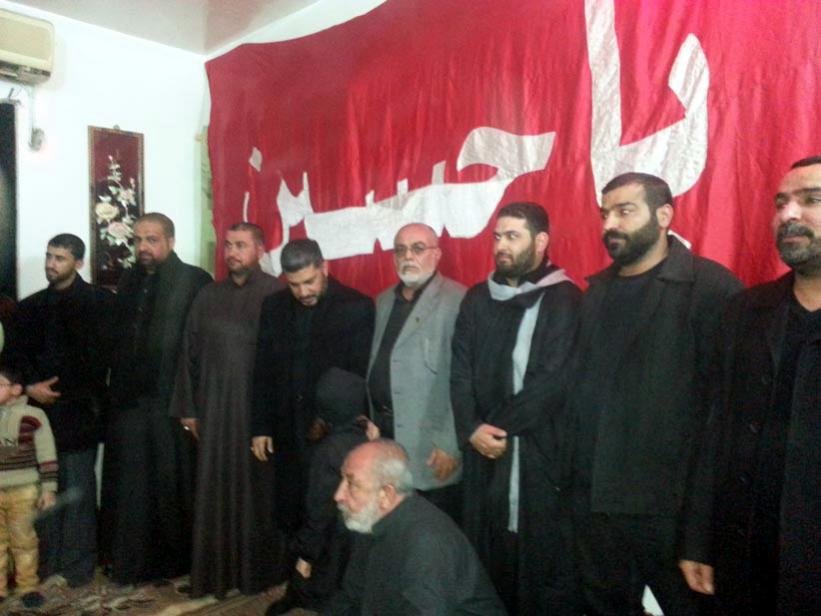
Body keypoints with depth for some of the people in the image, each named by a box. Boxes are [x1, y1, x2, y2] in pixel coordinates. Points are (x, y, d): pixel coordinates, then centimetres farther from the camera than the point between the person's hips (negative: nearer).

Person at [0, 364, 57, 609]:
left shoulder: (33, 416, -10)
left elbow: (47, 456, -6)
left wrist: (49, 488, -4)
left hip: (23, 491, -3)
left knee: (24, 540, 9)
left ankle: (28, 586, 22)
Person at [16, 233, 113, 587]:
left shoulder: (100, 301, -1)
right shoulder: (31, 305, 13)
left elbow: (101, 354, -4)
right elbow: (19, 355, 12)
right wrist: (30, 386, -4)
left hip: (79, 411, -4)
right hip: (41, 410, 4)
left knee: (78, 489, 2)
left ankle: (78, 564, 13)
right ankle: (47, 560, 22)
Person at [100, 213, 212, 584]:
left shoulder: (195, 281, -6)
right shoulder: (129, 281, 13)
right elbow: (117, 337, 16)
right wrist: (116, 388, 9)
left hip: (171, 402, -5)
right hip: (128, 401, 5)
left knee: (172, 484, 6)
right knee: (128, 486, 12)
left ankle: (176, 560, 22)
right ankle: (129, 559, 28)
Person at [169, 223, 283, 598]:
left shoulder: (277, 294, -5)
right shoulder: (207, 297, 10)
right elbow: (189, 354, 11)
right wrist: (187, 408, 9)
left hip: (261, 408, -4)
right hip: (215, 409, 4)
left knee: (258, 488, 7)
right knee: (215, 490, 10)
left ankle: (259, 569, 24)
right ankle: (216, 570, 25)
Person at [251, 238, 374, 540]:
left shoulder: (357, 307, -9)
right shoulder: (274, 306, 5)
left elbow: (362, 374, -7)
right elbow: (263, 371, 9)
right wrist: (260, 426, 8)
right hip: (287, 434, 4)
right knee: (288, 520, 12)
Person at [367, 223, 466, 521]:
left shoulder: (457, 301, -12)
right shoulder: (384, 301, 13)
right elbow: (376, 366, 14)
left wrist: (452, 445, -17)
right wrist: (372, 423, 10)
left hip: (432, 448, -6)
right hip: (385, 435, 7)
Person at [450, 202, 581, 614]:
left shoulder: (565, 300, -4)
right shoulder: (477, 299, 10)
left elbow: (551, 380, -12)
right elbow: (460, 371, 5)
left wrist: (499, 427, -10)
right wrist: (472, 428, -9)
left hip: (542, 449, -4)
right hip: (484, 451, 4)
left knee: (543, 554, 6)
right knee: (489, 554, 13)